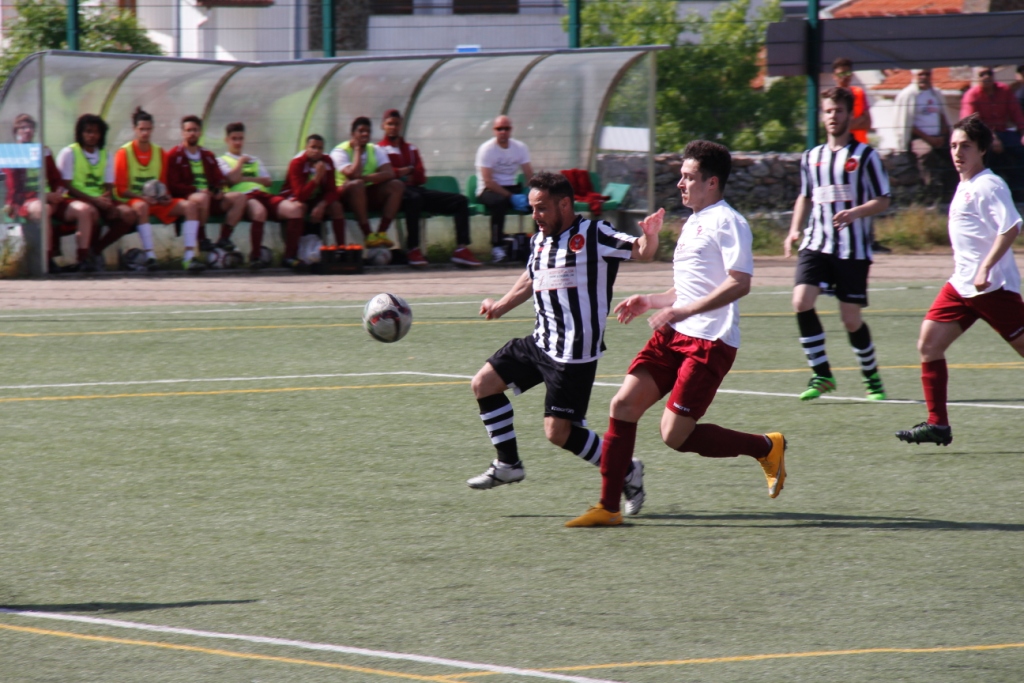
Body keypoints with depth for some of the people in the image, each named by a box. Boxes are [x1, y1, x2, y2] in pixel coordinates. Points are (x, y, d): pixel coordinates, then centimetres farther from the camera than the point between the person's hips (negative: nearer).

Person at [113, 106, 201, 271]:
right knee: (141, 207, -41)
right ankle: (149, 256, -45)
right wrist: (142, 197, -21)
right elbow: (120, 189, -6)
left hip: (158, 202, 5)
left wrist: (165, 197, -6)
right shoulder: (124, 153, -2)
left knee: (190, 205, -17)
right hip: (133, 200, -5)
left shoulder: (160, 153, 12)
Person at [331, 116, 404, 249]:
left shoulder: (376, 150, 8)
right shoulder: (340, 152, -8)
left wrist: (364, 178, -23)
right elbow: (353, 174, -26)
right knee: (356, 184, -39)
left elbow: (389, 174, -10)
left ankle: (381, 233, -26)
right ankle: (368, 236, -39)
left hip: (369, 195, 5)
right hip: (347, 195, -5)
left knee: (397, 185, -19)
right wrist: (357, 150, -14)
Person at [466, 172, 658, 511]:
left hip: (574, 353, -8)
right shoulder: (539, 241, 11)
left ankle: (626, 471, 6)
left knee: (559, 432, -11)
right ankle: (508, 464, 21)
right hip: (540, 342, 8)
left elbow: (642, 252, -15)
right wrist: (500, 307, 32)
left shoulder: (593, 234, -11)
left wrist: (650, 235, -36)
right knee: (484, 384, 10)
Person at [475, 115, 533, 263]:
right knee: (499, 202, -41)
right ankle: (497, 247, -38)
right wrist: (511, 197, -25)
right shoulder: (487, 149, -10)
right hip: (489, 190, -5)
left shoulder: (520, 148, 6)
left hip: (512, 188, 5)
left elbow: (530, 176, 1)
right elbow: (488, 181, -17)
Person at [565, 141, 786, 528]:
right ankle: (608, 507, 1)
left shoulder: (727, 223, -9)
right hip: (674, 336, 9)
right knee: (623, 405, -4)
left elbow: (739, 283, -21)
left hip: (710, 343, -9)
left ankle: (767, 448, 8)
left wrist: (681, 311, -26)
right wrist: (650, 302, 19)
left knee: (675, 435, -11)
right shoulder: (693, 224, 21)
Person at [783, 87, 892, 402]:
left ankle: (872, 377, 22)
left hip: (853, 249, -4)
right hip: (817, 245, 4)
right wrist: (795, 229, 11)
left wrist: (855, 212, -19)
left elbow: (882, 201, -1)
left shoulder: (864, 155, -1)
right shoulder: (812, 157, 13)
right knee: (802, 301, -18)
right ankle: (821, 374, -9)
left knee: (851, 319, -1)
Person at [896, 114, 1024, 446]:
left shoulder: (988, 186, -13)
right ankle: (937, 425, 1)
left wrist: (985, 269, -28)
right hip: (962, 284, 9)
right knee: (929, 345, -1)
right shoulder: (964, 186, 15)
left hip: (993, 286, -9)